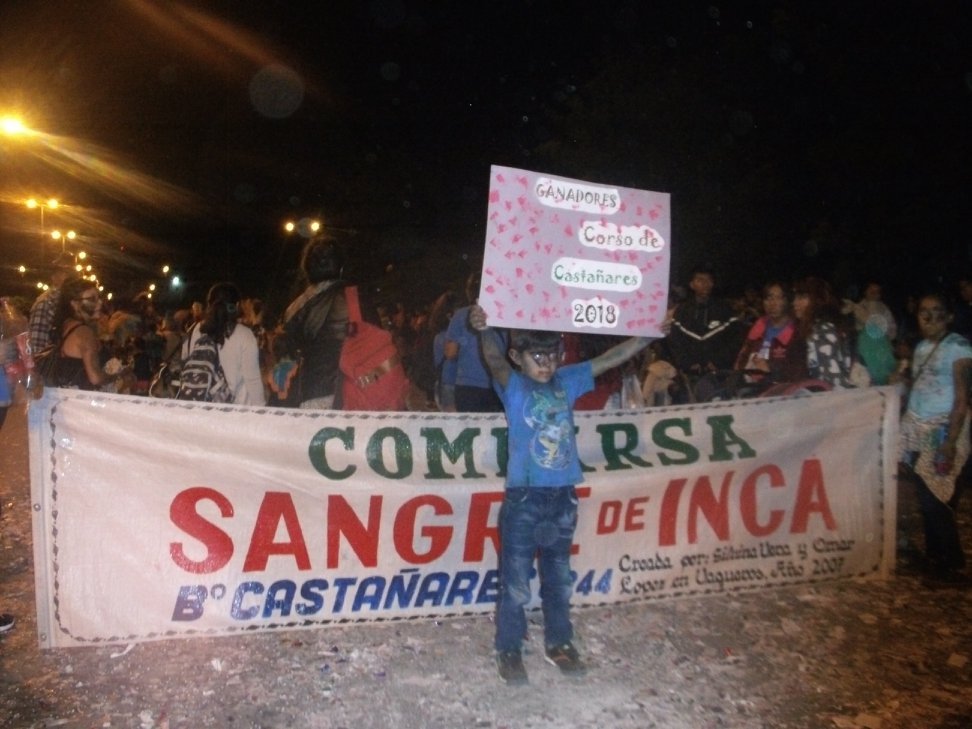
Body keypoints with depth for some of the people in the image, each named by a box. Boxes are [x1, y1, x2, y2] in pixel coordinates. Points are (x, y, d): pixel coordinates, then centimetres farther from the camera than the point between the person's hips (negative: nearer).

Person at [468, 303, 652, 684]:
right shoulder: (512, 386, -5)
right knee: (516, 585, 6)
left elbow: (614, 356, 7)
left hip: (563, 497, 4)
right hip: (523, 498, -4)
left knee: (559, 579, 19)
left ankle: (559, 642, 37)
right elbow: (494, 358, -26)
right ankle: (509, 650, 24)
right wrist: (484, 330, -46)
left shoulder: (568, 380, 6)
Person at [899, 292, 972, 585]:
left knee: (933, 498, -5)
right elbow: (918, 390, 11)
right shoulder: (921, 347, 12)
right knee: (926, 497, 8)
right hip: (916, 429, 6)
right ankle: (934, 556, 21)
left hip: (942, 431, -6)